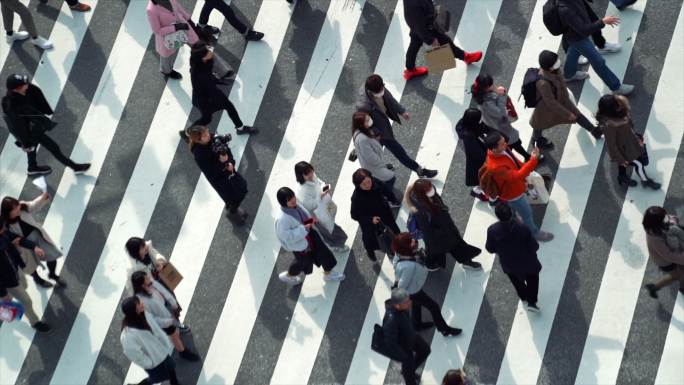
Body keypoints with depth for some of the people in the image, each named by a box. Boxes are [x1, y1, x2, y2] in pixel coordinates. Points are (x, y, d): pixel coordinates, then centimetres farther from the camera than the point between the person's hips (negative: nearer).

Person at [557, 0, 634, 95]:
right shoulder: (565, 10, -44)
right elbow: (583, 31, -40)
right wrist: (603, 22, -42)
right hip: (578, 38, -8)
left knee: (574, 52, 34)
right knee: (598, 61, 5)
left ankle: (569, 74, 61)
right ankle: (616, 87, 22)